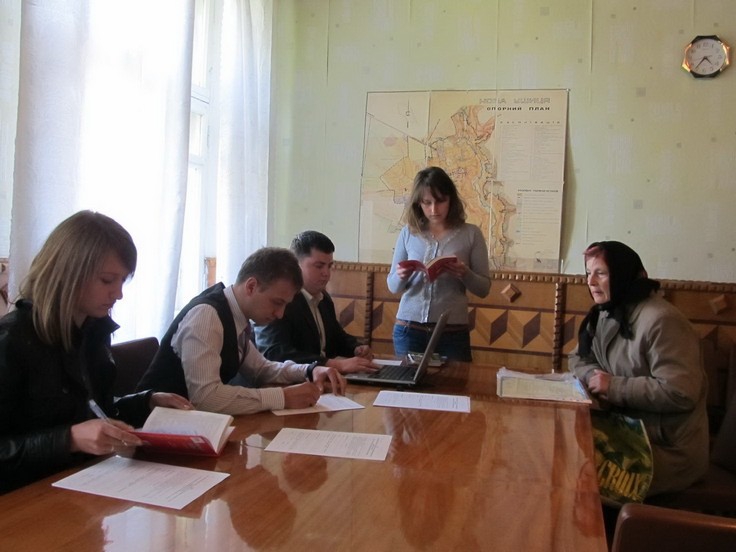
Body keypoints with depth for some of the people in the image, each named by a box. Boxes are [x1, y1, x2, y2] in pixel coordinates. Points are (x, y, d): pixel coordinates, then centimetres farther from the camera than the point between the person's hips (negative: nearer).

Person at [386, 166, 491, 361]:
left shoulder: (471, 233, -1)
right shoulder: (408, 233, 2)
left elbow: (484, 288, 1)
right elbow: (393, 286, 8)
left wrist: (465, 275, -18)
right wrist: (401, 277, -14)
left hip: (453, 333, -1)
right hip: (408, 331, 1)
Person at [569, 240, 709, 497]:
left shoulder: (661, 321, -22)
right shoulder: (605, 313, 7)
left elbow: (680, 393, -28)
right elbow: (579, 358, 12)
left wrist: (615, 387, -22)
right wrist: (594, 377, -11)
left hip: (669, 449, -8)